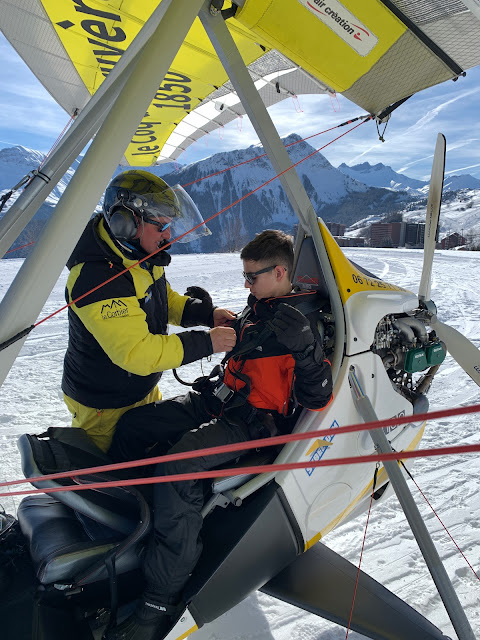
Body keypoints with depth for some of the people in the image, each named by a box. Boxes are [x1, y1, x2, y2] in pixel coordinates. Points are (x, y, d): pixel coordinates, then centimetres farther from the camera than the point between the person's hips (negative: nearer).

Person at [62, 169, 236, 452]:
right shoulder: (97, 279, -32)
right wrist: (204, 343, -33)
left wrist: (206, 314, -7)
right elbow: (135, 353, -37)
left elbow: (165, 299, 11)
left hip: (145, 391, 9)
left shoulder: (144, 258, -4)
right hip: (105, 409, -8)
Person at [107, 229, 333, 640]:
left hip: (254, 422, -9)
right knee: (132, 423, 4)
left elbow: (317, 400, -20)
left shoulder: (302, 326, -14)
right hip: (220, 399, 9)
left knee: (176, 468, -32)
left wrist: (303, 347, -32)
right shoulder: (257, 308, 11)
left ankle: (162, 599, -17)